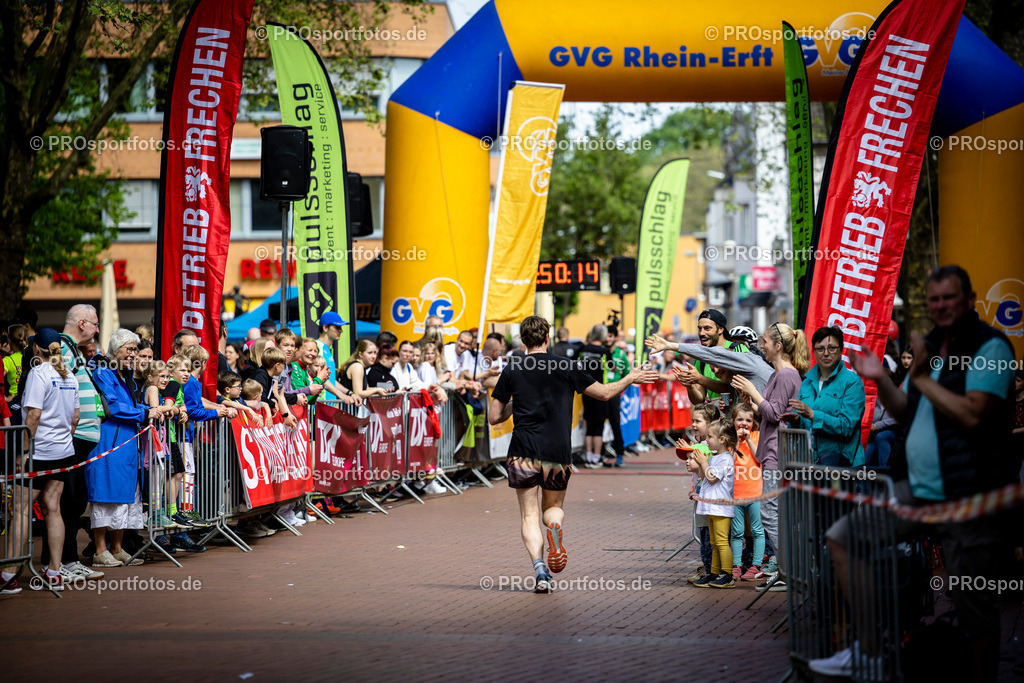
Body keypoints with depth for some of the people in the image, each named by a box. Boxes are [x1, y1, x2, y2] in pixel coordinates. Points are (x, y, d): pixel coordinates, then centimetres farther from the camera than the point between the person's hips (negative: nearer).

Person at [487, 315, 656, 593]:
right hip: (559, 453, 1)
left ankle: (539, 568, -17)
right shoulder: (566, 368, 2)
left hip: (524, 453, -1)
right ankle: (555, 525, -17)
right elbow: (604, 392, 10)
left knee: (529, 516, 4)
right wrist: (631, 378, 25)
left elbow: (494, 417, 6)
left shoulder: (512, 370, 2)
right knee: (553, 507, 19)